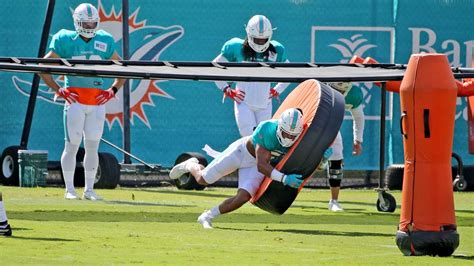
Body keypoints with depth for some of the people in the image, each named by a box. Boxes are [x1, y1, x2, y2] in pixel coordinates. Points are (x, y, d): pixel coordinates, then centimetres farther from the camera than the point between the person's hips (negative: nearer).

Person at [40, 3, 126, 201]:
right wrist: (58, 90, -3)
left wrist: (113, 90, 7)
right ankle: (69, 190, 3)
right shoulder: (66, 42, -1)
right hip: (75, 100, -3)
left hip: (97, 101, 3)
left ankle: (89, 190, 11)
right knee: (72, 146, -4)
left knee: (92, 146, 4)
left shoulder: (104, 42, 8)